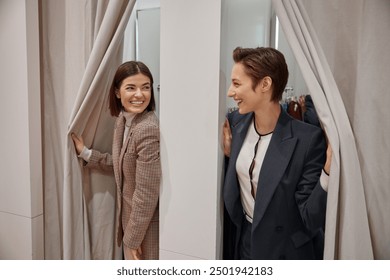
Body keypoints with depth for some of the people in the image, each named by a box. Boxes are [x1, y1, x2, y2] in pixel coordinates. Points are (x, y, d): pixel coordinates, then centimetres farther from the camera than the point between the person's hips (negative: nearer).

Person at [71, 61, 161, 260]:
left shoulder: (148, 130, -27)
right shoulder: (123, 120, 1)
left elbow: (147, 193, -24)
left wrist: (134, 237, -15)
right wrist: (85, 153, 11)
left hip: (146, 224, -8)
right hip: (130, 216, 9)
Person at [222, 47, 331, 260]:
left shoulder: (308, 138, -23)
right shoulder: (235, 122, -8)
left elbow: (311, 220, -20)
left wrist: (328, 173, -33)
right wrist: (228, 153, -10)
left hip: (285, 252, -4)